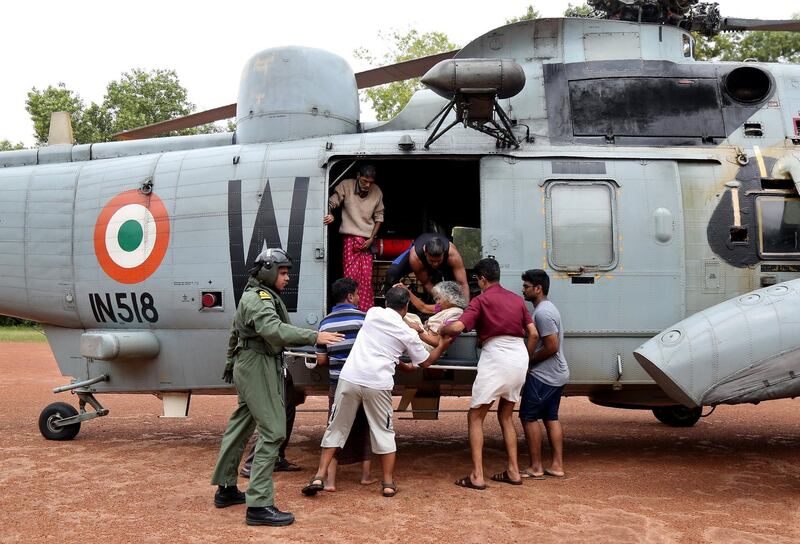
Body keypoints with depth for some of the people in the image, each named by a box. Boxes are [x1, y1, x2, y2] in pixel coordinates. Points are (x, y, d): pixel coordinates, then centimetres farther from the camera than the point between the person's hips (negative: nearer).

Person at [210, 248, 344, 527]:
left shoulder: (255, 296, 19)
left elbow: (234, 333, 28)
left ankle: (226, 488, 28)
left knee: (240, 426, 16)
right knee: (273, 430, -14)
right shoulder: (258, 298, -15)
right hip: (258, 367, -11)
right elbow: (274, 330, -33)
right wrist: (314, 337, -36)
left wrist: (230, 365, 36)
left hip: (249, 366, 11)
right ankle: (259, 505, -16)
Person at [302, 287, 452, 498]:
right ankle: (388, 483, 17)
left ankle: (319, 478, 9)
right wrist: (442, 346, 36)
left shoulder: (373, 313, 12)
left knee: (336, 428, 11)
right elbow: (426, 362, 20)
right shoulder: (409, 334, 6)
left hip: (350, 378, 2)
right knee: (384, 432, 14)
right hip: (378, 384, -1)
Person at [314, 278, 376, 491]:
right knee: (366, 427, 14)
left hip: (338, 383, 2)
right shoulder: (362, 317, -8)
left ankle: (330, 479, 3)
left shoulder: (325, 322, 3)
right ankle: (366, 475, 21)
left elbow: (321, 359, 4)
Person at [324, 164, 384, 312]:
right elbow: (332, 203, -2)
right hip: (350, 238, -2)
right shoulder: (346, 186, -6)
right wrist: (330, 215, -25)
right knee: (351, 276, -8)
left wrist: (372, 239, 1)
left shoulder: (377, 192, 2)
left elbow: (379, 217, 9)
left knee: (367, 278, -2)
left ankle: (366, 312, 3)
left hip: (367, 240, 2)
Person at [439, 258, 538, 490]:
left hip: (495, 359, -6)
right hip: (519, 358, 6)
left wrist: (440, 329, 5)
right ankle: (513, 471, 18)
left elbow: (458, 327, -15)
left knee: (475, 417, 3)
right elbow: (533, 334, 11)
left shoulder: (481, 300, -3)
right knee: (505, 416, 20)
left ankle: (477, 476, -4)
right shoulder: (517, 299, 15)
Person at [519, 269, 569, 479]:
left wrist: (529, 361, -12)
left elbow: (552, 347, -23)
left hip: (543, 375, -10)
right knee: (551, 418, 13)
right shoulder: (548, 308, 14)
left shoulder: (542, 312, -19)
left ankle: (535, 468, 1)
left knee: (529, 417, -3)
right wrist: (529, 359, 12)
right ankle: (557, 466, 16)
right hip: (557, 374, 10)